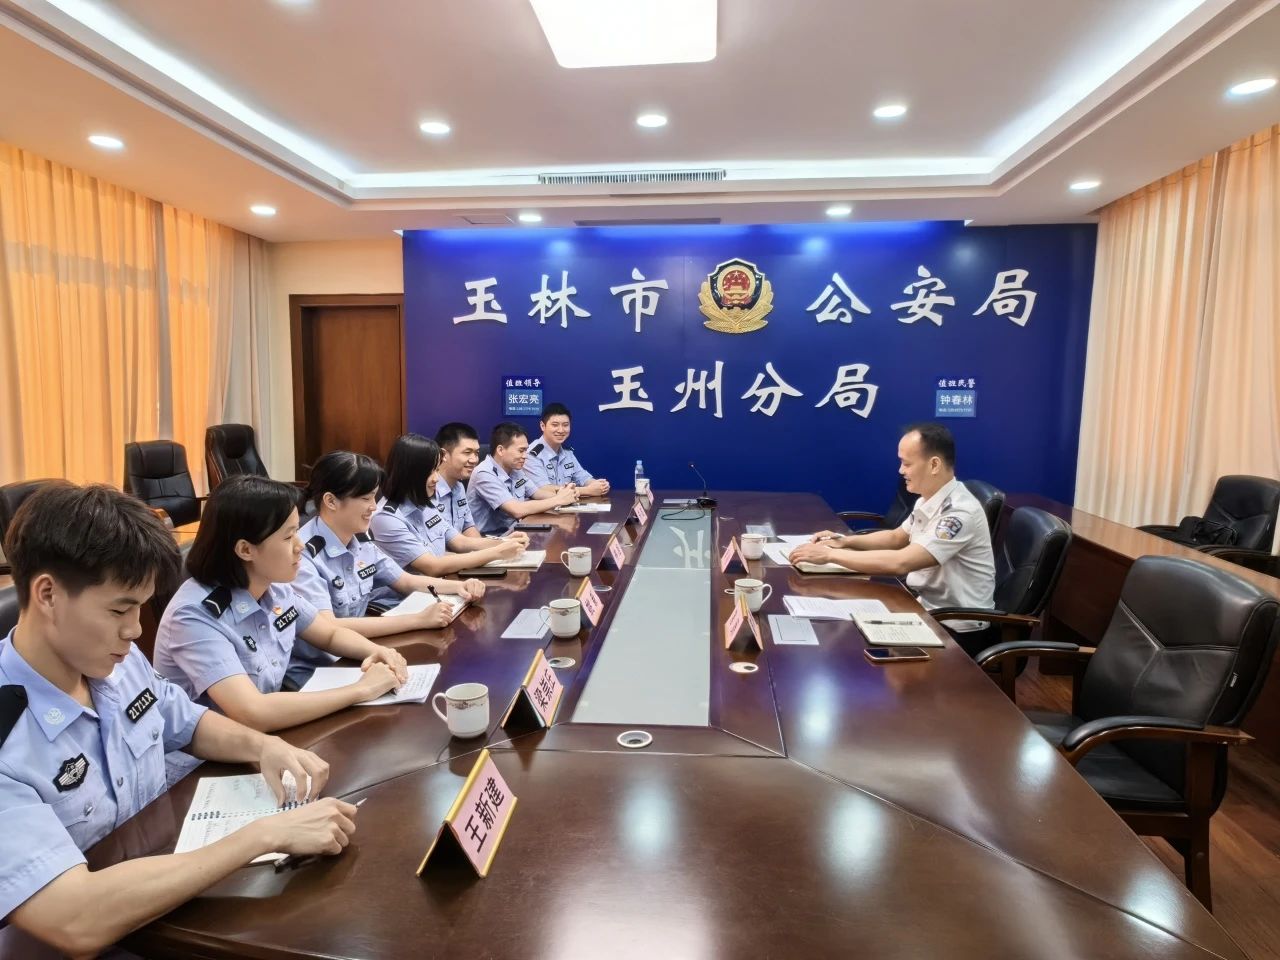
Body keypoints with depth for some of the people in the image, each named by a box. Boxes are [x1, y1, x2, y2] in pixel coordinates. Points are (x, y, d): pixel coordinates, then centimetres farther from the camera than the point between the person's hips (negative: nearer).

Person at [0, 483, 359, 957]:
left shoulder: (119, 664, -5)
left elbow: (189, 723, 12)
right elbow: (78, 921, -35)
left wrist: (264, 746, -8)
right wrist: (267, 833, -32)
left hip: (168, 903, 6)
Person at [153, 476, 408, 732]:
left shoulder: (276, 589, -5)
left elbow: (331, 634, 11)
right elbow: (254, 714, -32)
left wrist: (376, 651, -9)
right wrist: (362, 689, -26)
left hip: (271, 735, 6)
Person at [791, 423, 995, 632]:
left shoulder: (960, 511, -25)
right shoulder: (927, 501, 2)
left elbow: (901, 562, -33)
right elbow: (896, 538, 18)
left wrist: (830, 554, -27)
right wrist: (846, 541, 2)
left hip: (955, 626, -7)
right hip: (926, 604, 7)